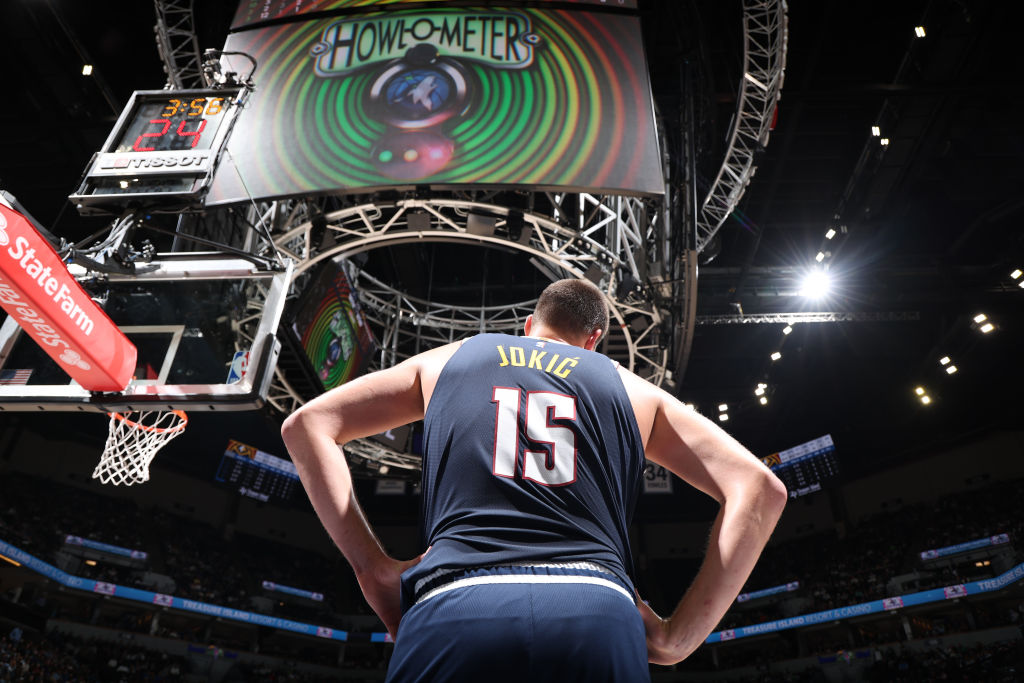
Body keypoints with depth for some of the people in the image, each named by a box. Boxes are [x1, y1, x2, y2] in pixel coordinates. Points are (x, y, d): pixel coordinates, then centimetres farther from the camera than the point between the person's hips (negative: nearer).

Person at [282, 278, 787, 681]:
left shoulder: (447, 361, 24)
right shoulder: (631, 390, 23)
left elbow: (305, 425, 20)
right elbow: (760, 490, 16)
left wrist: (372, 567, 13)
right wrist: (676, 638, 11)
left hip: (453, 608, 0)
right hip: (598, 615, 1)